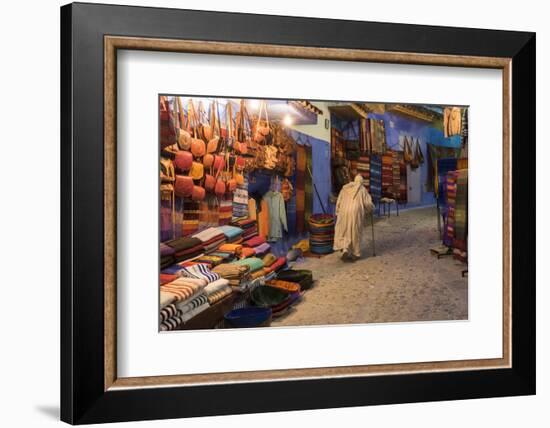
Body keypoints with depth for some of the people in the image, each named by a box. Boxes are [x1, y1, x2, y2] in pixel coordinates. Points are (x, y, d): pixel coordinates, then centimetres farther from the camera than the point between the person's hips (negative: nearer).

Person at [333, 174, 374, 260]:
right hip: (356, 213, -2)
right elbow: (368, 203, -2)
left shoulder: (345, 188, 11)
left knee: (345, 232, 11)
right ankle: (355, 253, 15)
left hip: (344, 212, 2)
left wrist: (337, 213, 16)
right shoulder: (362, 189, 2)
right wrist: (371, 208, 18)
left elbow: (339, 201, 9)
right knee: (355, 233, 10)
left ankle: (345, 250, -8)